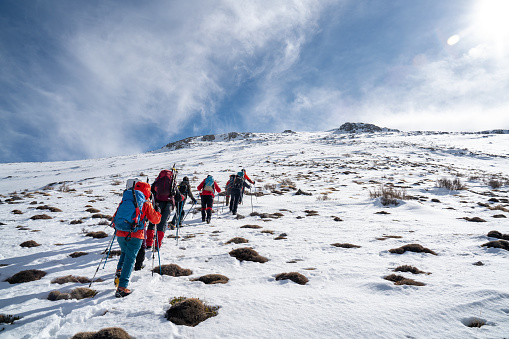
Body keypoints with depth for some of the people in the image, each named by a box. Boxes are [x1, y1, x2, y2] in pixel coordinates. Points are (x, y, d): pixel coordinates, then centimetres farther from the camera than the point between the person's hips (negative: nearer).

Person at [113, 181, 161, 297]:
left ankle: (119, 271, 13)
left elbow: (115, 216, 18)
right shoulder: (146, 204, 3)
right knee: (130, 259, 0)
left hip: (120, 233, 4)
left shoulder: (125, 200, 13)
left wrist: (116, 227, 37)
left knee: (124, 253, 30)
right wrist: (158, 212, 28)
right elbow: (156, 219, 7)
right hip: (135, 235, -4)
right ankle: (122, 287, -5)